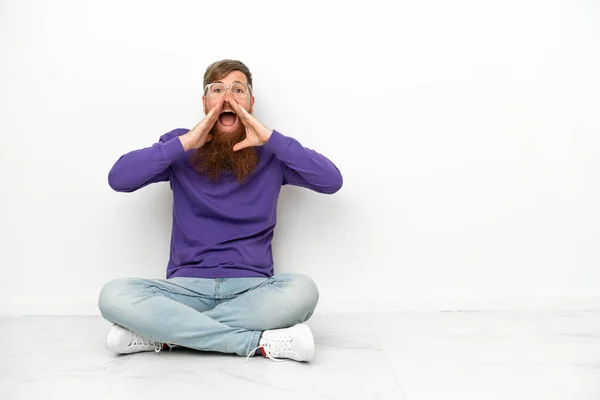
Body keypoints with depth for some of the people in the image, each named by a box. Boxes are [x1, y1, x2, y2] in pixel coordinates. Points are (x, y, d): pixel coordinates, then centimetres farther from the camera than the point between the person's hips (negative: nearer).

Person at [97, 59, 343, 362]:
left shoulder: (271, 154, 5)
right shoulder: (181, 147, 7)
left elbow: (332, 181, -8)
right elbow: (118, 179, -6)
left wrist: (270, 138, -12)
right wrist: (185, 142, -12)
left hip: (251, 287, 0)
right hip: (187, 286, 1)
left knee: (302, 290, -32)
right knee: (113, 295, -27)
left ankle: (163, 334, -22)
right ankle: (260, 342, -26)